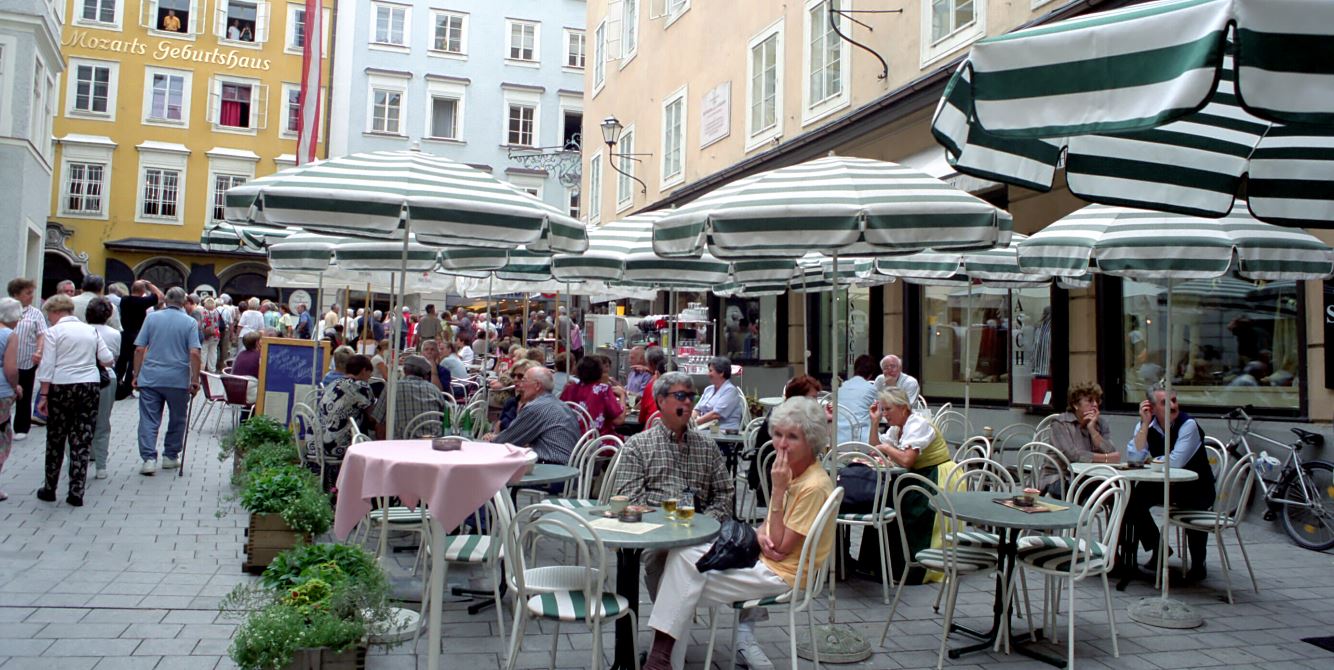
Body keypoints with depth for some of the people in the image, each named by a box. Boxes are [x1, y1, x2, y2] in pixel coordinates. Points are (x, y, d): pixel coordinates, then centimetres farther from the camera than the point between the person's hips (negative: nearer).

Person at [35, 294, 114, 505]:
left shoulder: (53, 332, -5)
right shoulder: (90, 330, 7)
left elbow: (47, 366, -9)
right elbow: (108, 359, 4)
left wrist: (44, 396, -6)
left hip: (62, 387, -3)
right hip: (90, 386, 3)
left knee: (56, 440, 11)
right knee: (82, 441, 4)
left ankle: (50, 489, 21)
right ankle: (76, 492, 4)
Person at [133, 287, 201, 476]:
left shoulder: (152, 318, 3)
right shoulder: (190, 322, -3)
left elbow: (139, 349, 1)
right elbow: (194, 353, -11)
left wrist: (136, 375, 9)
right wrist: (195, 380, -4)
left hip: (150, 378, 1)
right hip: (178, 380, -1)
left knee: (149, 420, 3)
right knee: (177, 420, 15)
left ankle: (149, 458, -7)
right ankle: (170, 456, 22)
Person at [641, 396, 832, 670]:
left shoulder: (815, 486, -22)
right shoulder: (792, 470, 5)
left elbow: (780, 549, -21)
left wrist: (779, 489, -25)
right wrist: (761, 533, -10)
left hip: (781, 574, -9)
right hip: (763, 558, 9)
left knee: (687, 587, -14)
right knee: (684, 553, -2)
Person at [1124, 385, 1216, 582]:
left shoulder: (1188, 424, -19)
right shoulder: (1146, 425, -5)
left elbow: (1176, 462, -29)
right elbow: (1134, 458, -18)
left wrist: (1150, 461, -11)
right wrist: (1145, 424, -21)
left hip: (1196, 487, -5)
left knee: (1191, 506, -32)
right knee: (1131, 499, -15)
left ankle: (1197, 564, -7)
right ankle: (1158, 549, 7)